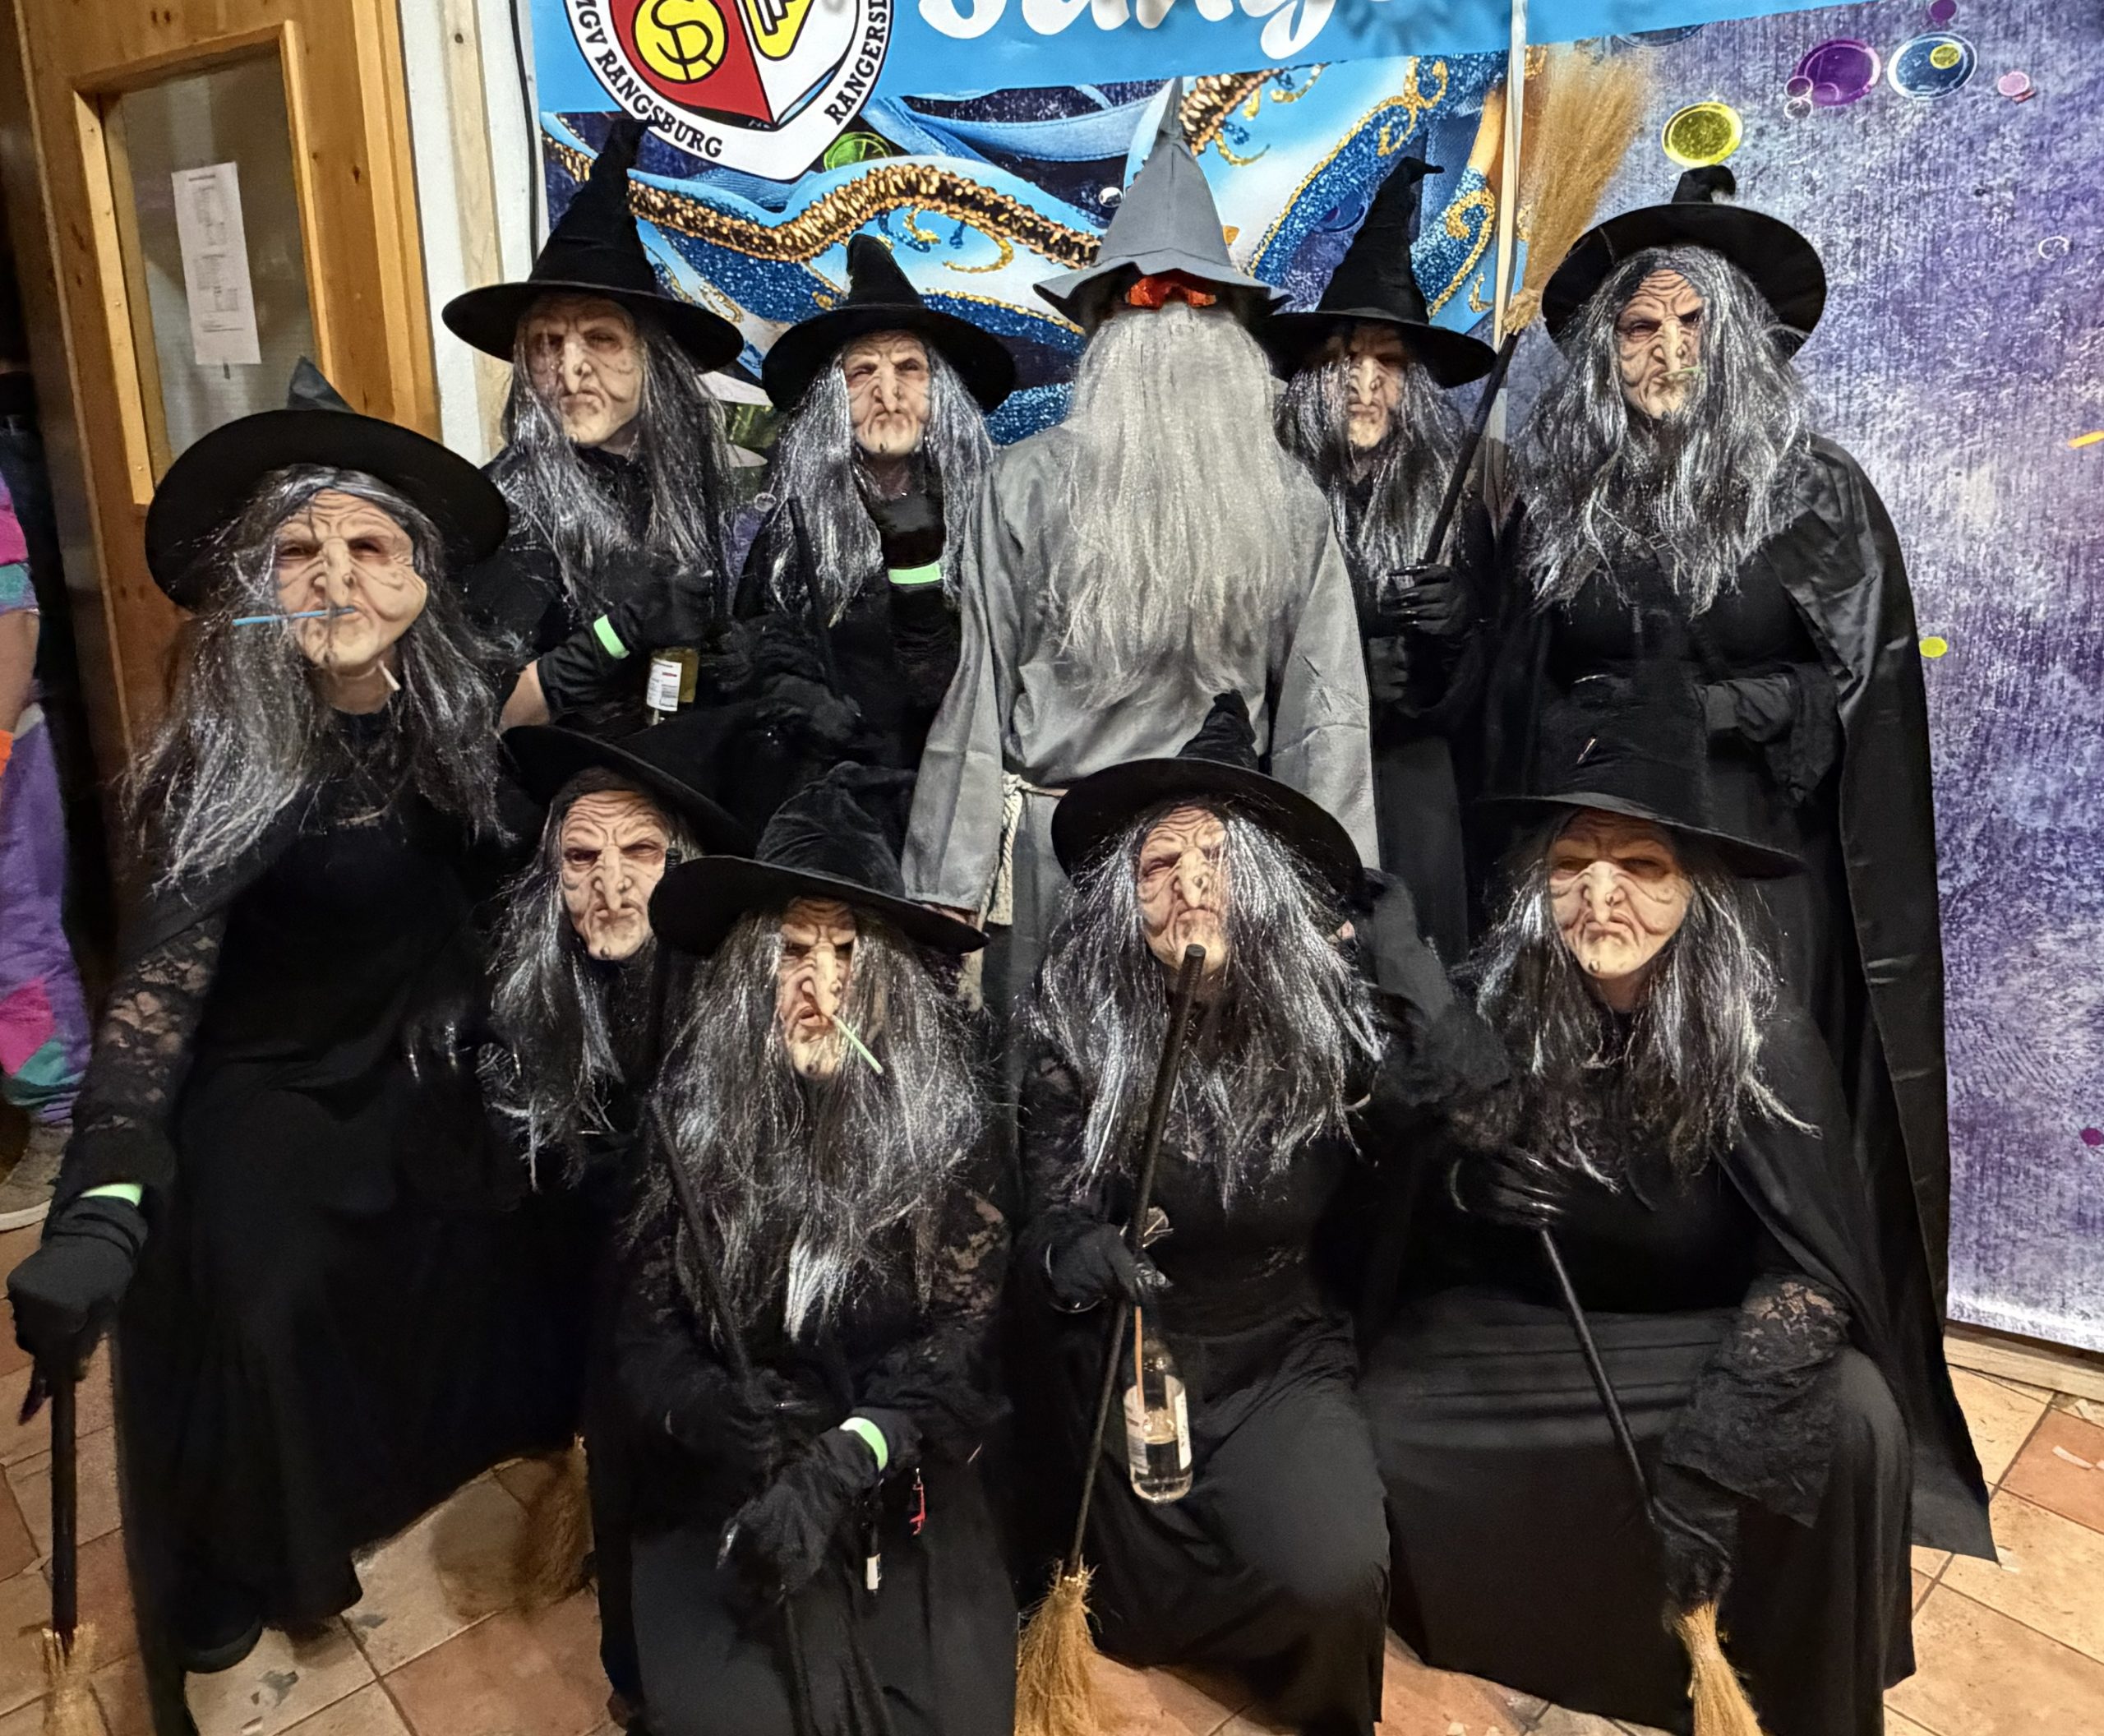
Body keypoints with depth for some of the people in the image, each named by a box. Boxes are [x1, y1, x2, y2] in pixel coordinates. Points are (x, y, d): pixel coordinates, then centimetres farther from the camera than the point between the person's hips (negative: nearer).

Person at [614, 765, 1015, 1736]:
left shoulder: (941, 1127, -6)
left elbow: (962, 1333, -9)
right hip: (721, 1492, 1)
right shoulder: (694, 1119, -2)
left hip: (898, 1489, 0)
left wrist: (842, 1464, -23)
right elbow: (645, 1329, 0)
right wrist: (714, 1412, -21)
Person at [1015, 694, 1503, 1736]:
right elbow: (1038, 1231, -15)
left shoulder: (1327, 1025, -10)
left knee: (1336, 1583, -21)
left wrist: (1404, 957, -23)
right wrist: (1075, 1258, -38)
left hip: (1281, 1357, 1)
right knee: (1145, 1619, -7)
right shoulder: (1072, 1031, -13)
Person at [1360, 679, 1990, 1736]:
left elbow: (1811, 1269, -19)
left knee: (1852, 1423, -26)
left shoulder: (1760, 1039, -18)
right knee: (1370, 1431, -23)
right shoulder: (1491, 1010, -17)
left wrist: (1707, 1461, -29)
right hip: (1515, 1333, 0)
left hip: (1703, 1337, 0)